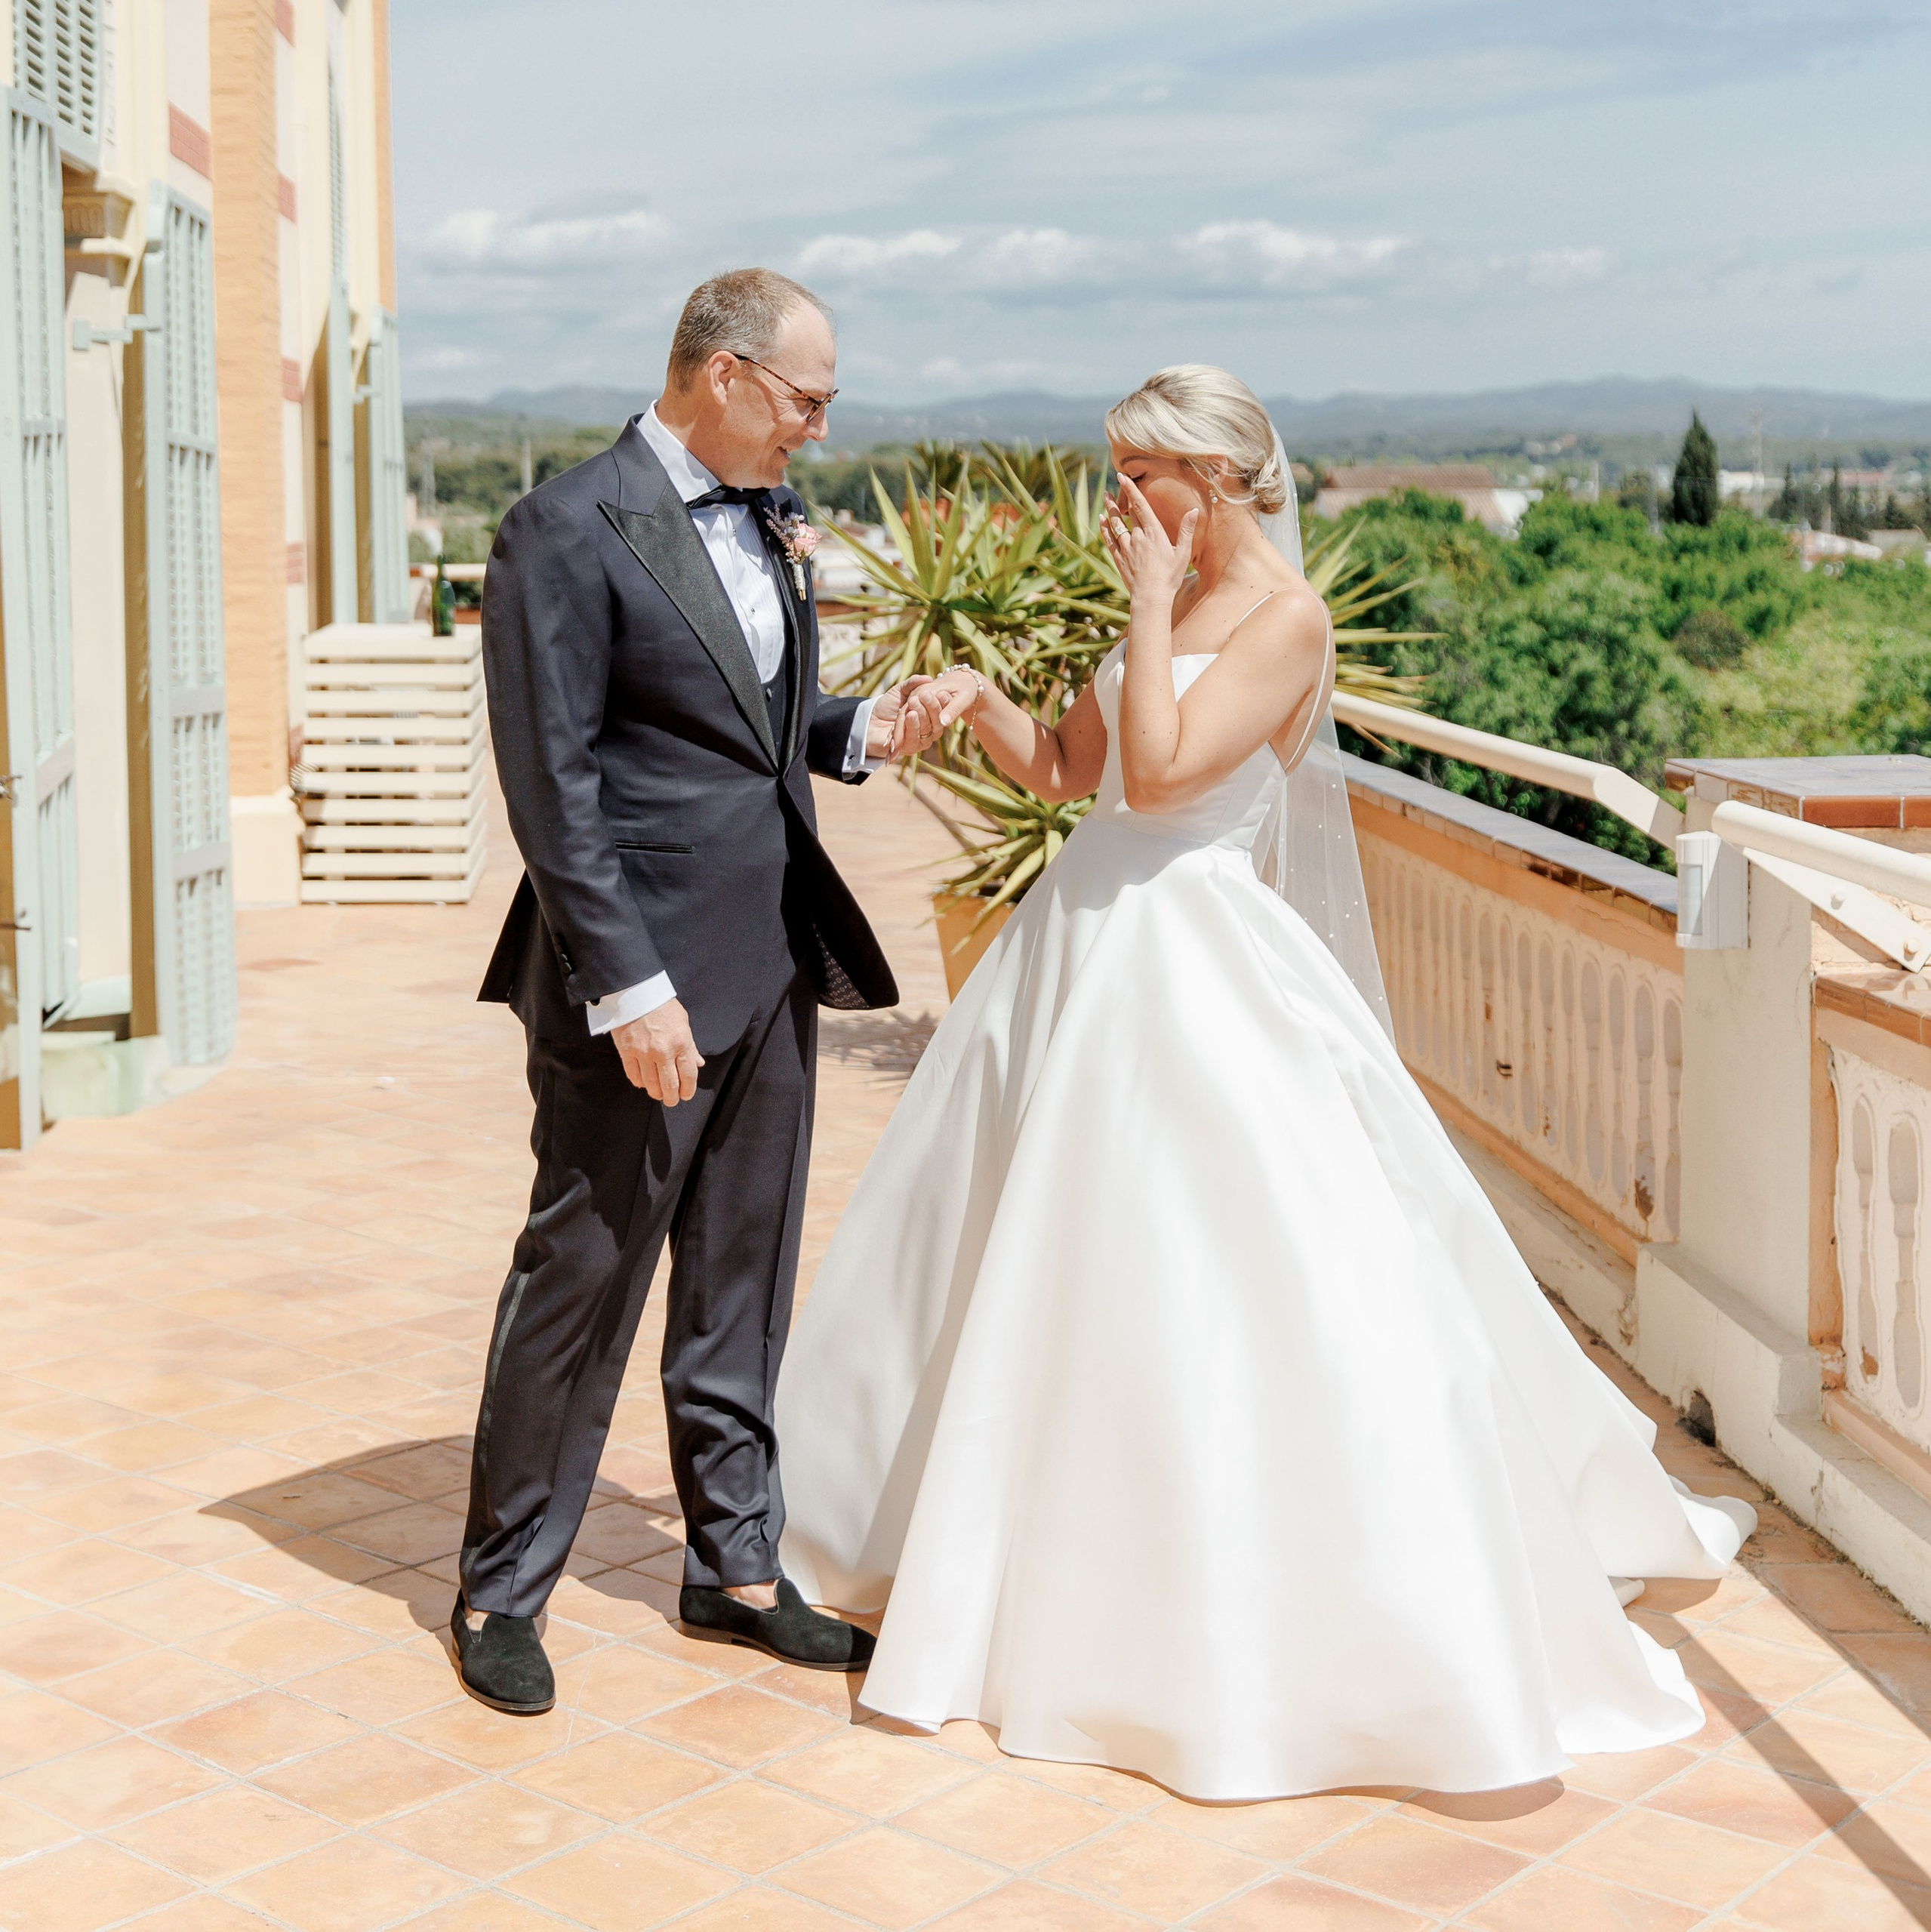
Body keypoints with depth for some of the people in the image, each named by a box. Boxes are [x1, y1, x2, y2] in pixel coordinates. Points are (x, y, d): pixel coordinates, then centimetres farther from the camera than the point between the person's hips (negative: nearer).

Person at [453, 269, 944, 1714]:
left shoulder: (772, 516, 11)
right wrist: (629, 987, -20)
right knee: (583, 1278, 3)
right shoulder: (569, 533, -13)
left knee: (744, 1279, 15)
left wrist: (860, 732, 1)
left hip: (774, 963, 8)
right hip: (641, 974, -7)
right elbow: (553, 787, -17)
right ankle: (503, 1592, 19)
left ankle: (736, 1566, 29)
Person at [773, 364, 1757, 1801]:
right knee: (1041, 1254, 17)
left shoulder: (1287, 617, -12)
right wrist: (981, 699, -3)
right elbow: (1065, 766, 14)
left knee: (1234, 1285, -8)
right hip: (1087, 939, 9)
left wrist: (1151, 604, -14)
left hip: (1192, 960, -9)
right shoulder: (1170, 599, 12)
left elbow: (1161, 769, -22)